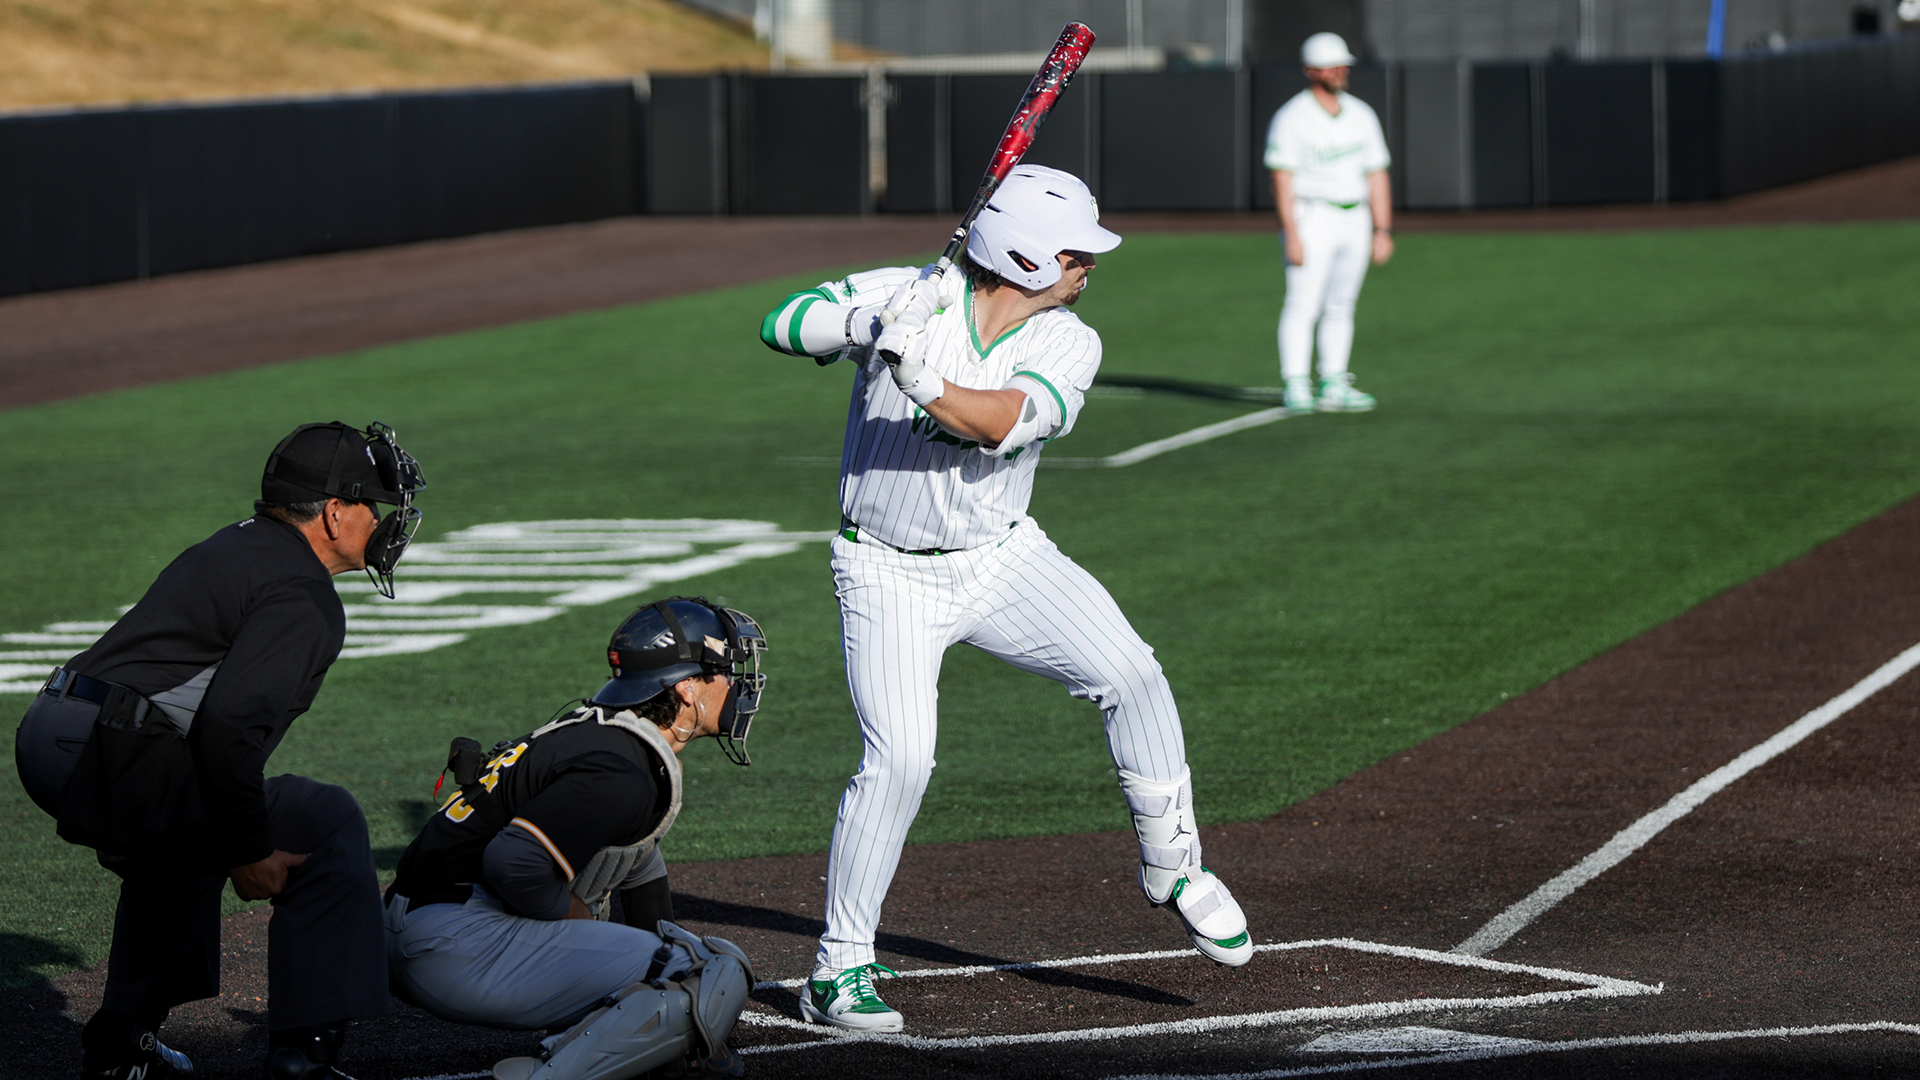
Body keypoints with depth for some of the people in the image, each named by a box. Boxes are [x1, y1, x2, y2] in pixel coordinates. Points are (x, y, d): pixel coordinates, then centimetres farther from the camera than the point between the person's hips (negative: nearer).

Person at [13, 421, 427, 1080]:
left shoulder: (229, 550, 24)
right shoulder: (304, 599, -7)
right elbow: (228, 724, -21)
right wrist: (249, 853, -14)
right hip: (113, 760, -10)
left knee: (182, 843, 37)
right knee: (327, 823, 3)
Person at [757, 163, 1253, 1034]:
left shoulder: (1067, 344, -6)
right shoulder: (904, 298, -11)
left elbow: (1003, 422, -24)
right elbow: (780, 326, -15)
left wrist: (925, 384, -40)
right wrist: (869, 320, -32)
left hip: (1003, 560, 3)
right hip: (890, 573, -3)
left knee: (1130, 676, -12)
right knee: (898, 759, -17)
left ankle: (1171, 867, 9)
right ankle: (840, 968, -4)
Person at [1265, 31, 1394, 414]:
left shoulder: (1361, 116, 11)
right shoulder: (1291, 119, -7)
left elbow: (1377, 175, 13)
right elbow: (1282, 179, -12)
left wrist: (1383, 230, 6)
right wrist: (1291, 236, -20)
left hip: (1354, 221, 6)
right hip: (1312, 220, -6)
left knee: (1341, 307, 8)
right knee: (1303, 304, -11)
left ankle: (1333, 386, 12)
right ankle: (1296, 388, -13)